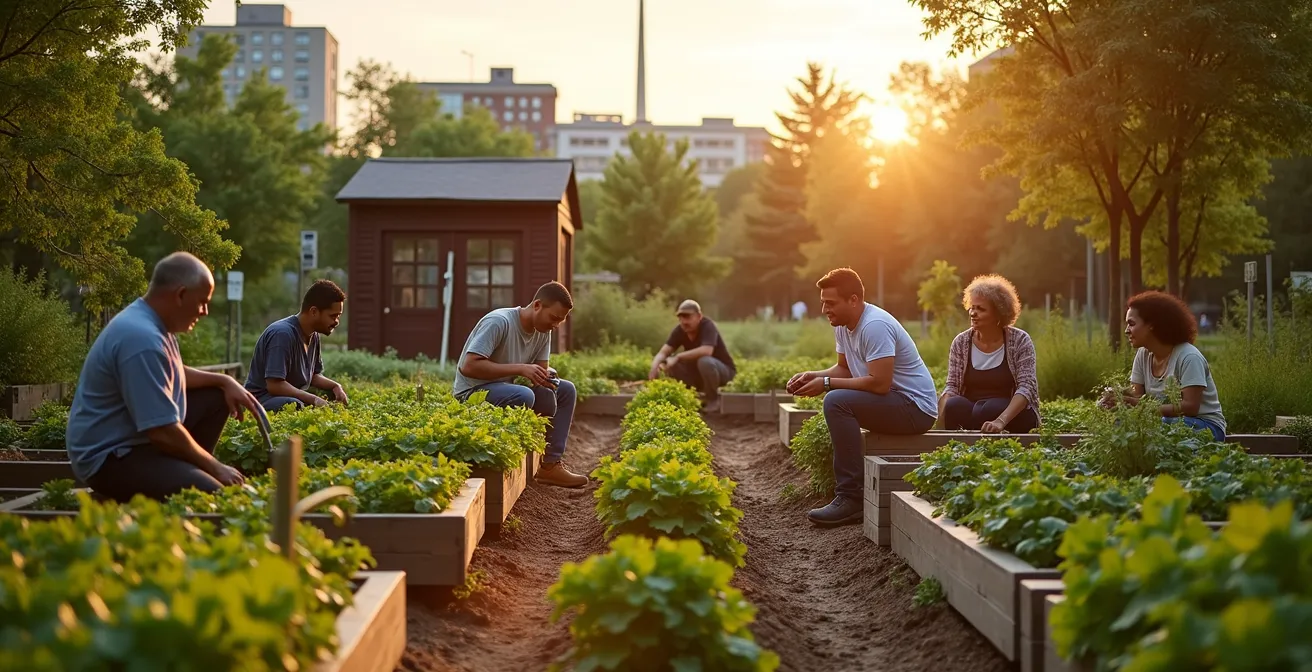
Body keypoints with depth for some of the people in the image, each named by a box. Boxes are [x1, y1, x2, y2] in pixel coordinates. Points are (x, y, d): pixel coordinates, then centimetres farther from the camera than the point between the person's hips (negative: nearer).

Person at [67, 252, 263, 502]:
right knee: (212, 495, -29)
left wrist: (224, 381, 12)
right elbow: (163, 432, -27)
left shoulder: (151, 323, 6)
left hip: (136, 435, 11)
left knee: (216, 396, 15)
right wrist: (215, 467, -15)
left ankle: (191, 470, 12)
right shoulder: (143, 339, -26)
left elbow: (175, 374, 27)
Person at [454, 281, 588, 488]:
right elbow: (469, 366, -29)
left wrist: (546, 378, -20)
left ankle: (550, 464, -3)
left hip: (506, 390, 9)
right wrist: (520, 368, -31)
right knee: (523, 396, -35)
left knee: (566, 390, 0)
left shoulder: (543, 332, 2)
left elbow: (541, 369, 6)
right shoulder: (499, 322, -23)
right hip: (473, 393, -9)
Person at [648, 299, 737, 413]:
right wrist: (655, 365, -35)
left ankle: (714, 399, -12)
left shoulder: (708, 326, -26)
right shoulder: (679, 331, -8)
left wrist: (678, 356, -40)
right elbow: (664, 352, -12)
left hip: (723, 370, -6)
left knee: (705, 361, -38)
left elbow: (706, 351, -43)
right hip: (699, 372, 6)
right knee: (669, 364, -15)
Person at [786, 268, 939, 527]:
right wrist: (813, 376, -1)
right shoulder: (843, 325, 7)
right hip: (892, 402, 11)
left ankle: (851, 498, -21)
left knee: (837, 402, -25)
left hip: (916, 408, -11)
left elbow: (879, 383, -27)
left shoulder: (875, 326, -22)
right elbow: (844, 368, 18)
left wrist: (826, 383, -21)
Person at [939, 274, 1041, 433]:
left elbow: (1026, 388, -17)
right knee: (954, 406, -31)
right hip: (969, 413, 2)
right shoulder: (961, 342, 2)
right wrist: (940, 413, -26)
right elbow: (952, 386, -1)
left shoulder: (1019, 341, -8)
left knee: (991, 408, -35)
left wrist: (1001, 421, -35)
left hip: (1014, 414, -2)